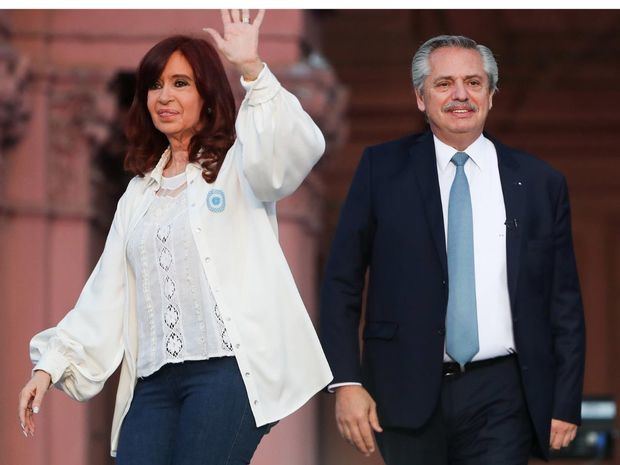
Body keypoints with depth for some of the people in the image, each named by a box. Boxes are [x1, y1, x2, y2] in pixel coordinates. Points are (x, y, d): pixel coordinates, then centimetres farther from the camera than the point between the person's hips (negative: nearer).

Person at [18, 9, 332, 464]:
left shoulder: (236, 167, 6)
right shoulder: (139, 193, 23)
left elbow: (298, 148, -16)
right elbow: (105, 294, 20)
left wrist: (252, 69, -25)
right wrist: (51, 363, 12)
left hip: (228, 369, -5)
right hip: (155, 380, 5)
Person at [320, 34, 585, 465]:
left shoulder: (541, 182, 7)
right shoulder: (382, 168, 4)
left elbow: (564, 303, 8)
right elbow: (342, 281, 3)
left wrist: (566, 404, 3)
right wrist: (346, 382, -6)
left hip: (501, 397, 0)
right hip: (406, 395, 0)